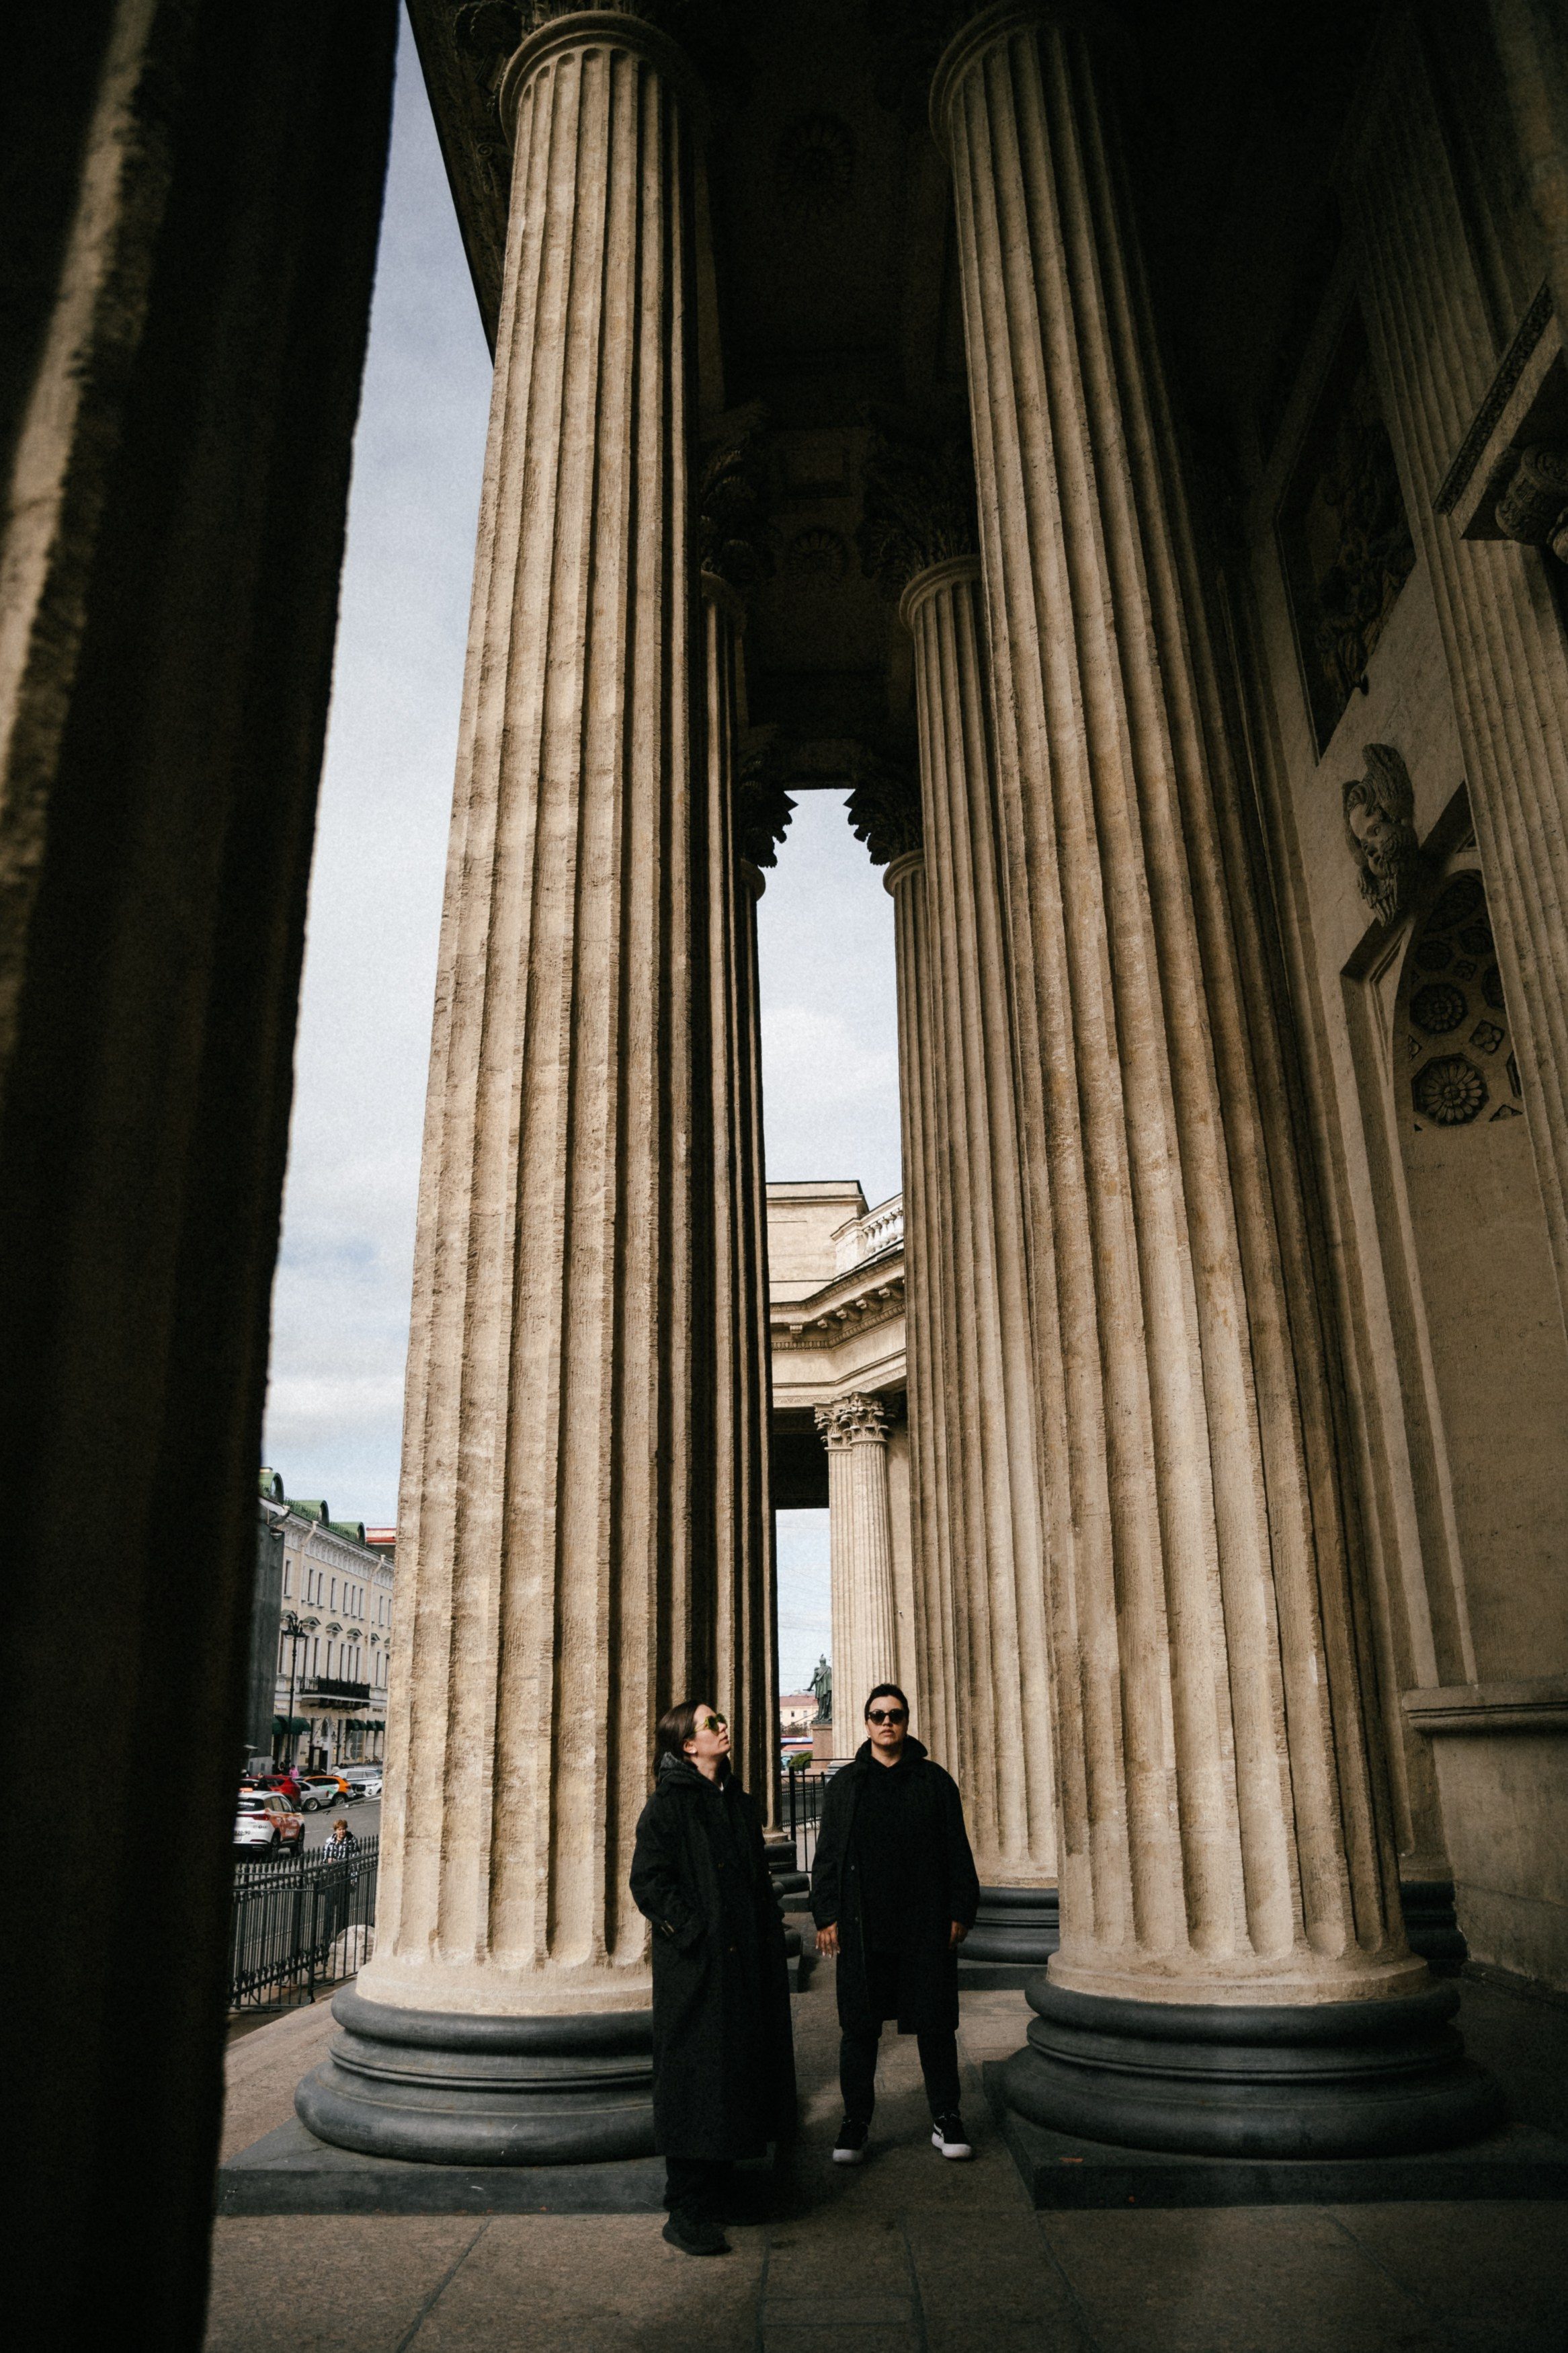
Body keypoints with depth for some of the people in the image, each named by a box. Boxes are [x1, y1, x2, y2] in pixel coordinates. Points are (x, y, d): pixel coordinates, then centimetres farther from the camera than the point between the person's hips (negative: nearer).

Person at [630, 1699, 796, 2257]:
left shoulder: (737, 1802, 12)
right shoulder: (668, 1804, -11)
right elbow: (648, 1881, -16)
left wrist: (769, 1923, 7)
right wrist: (696, 1933, -18)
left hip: (743, 1961, 8)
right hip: (695, 1966, -8)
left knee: (735, 2070, 13)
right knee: (694, 2079, -2)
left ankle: (716, 2198, 27)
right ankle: (687, 2214, 8)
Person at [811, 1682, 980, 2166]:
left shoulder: (935, 1781, 7)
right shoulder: (843, 1785, 8)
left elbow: (957, 1851, 7)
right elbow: (827, 1856, 7)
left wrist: (961, 1911, 1)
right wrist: (826, 1916, 0)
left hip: (926, 1926, 0)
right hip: (861, 1929, 0)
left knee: (936, 2025, 6)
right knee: (859, 2027, 5)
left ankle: (946, 2120, 20)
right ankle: (855, 2122, 18)